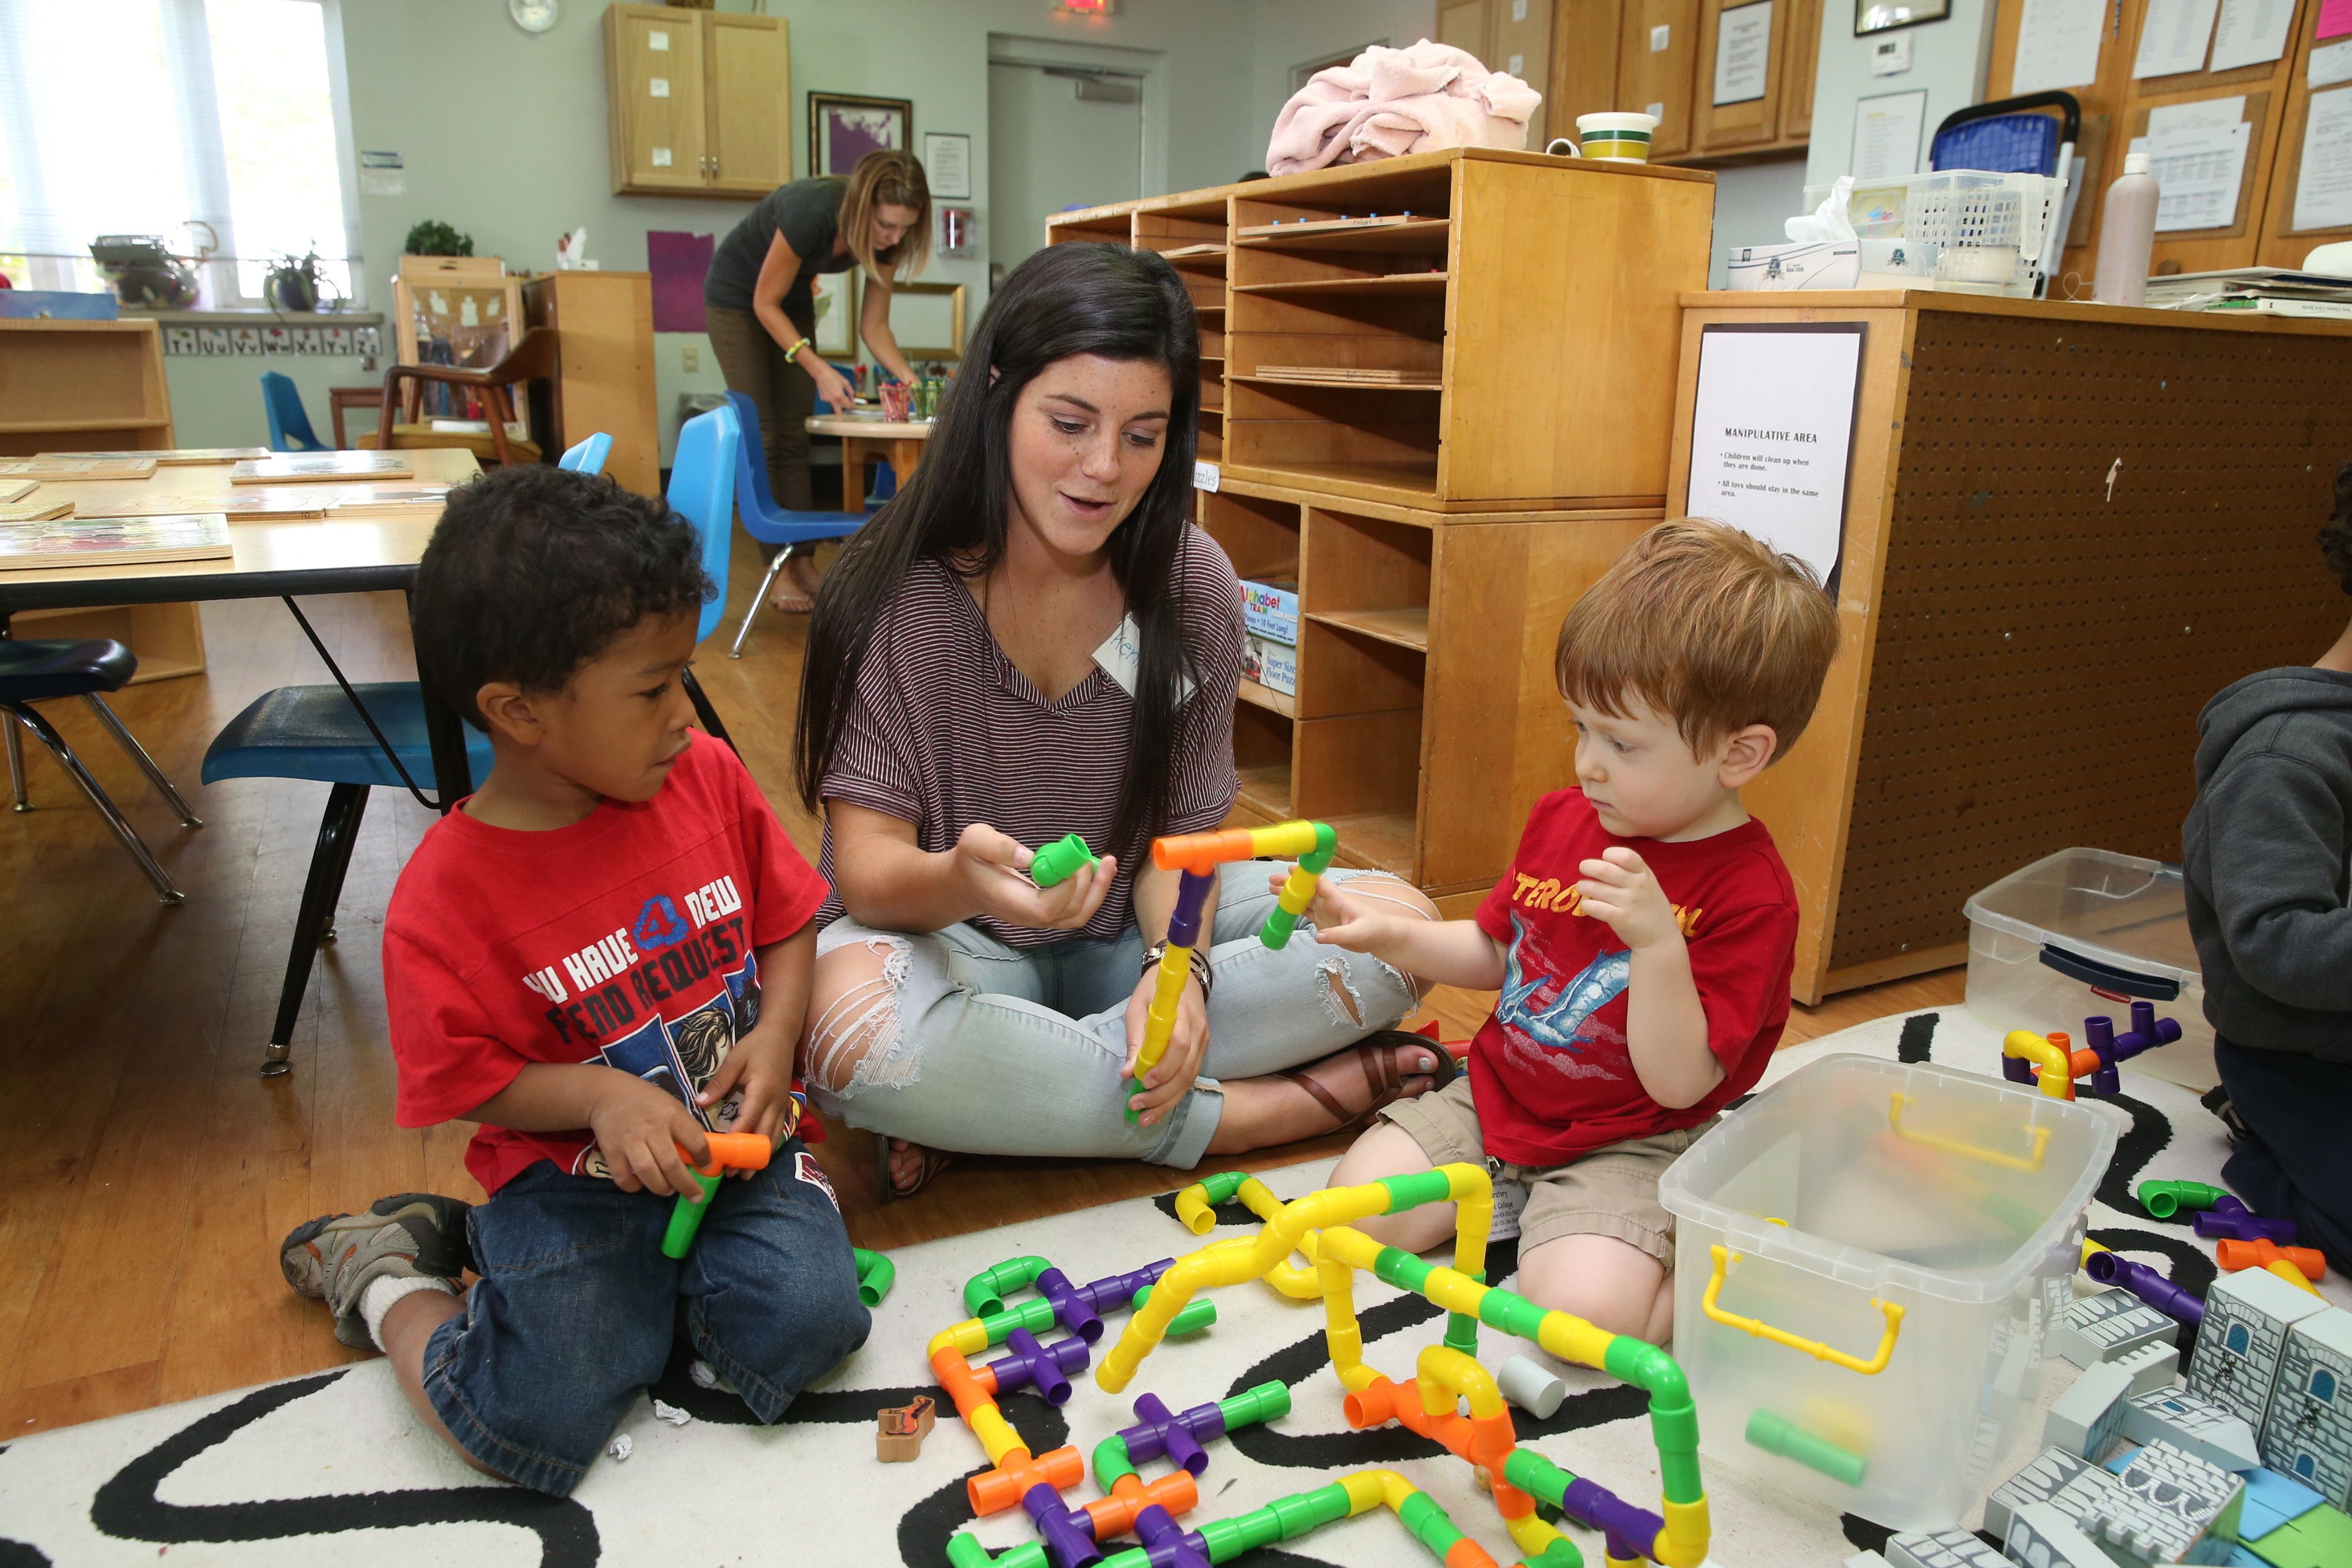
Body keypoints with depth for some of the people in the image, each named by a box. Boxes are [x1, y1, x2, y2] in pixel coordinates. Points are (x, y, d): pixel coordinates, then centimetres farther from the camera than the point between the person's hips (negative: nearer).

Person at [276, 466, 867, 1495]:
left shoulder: (707, 776, -5)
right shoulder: (443, 901, -16)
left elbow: (783, 922, 6)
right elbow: (469, 1082, -6)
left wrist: (775, 1035, -12)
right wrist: (601, 1097, -23)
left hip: (737, 1141, 4)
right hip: (573, 1173, -3)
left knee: (807, 1322, -18)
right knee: (538, 1425, -18)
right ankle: (386, 1278, 18)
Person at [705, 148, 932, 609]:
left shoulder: (887, 240, -19)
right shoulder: (811, 211, -37)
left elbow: (874, 327, -9)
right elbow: (765, 303, -26)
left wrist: (912, 380, -25)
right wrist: (818, 369, -33)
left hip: (793, 302, 6)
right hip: (738, 298, -6)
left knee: (794, 437, 3)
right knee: (761, 437, -8)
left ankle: (802, 562, 4)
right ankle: (779, 573, -6)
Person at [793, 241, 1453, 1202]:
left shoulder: (1192, 586, -7)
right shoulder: (892, 591, -16)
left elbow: (1181, 835, -3)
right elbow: (866, 868, -18)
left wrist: (1177, 967, -25)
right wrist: (960, 881, -42)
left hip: (1129, 930, 4)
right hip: (946, 935, -3)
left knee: (1399, 927, -14)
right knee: (856, 1036, -37)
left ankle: (994, 1098, -18)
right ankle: (1270, 1107, -21)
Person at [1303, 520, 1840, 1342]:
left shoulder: (1751, 894, -19)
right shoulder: (1561, 818, 1)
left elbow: (1677, 1083, -22)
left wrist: (1658, 942, -36)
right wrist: (1389, 934, 1)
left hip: (1624, 1144, -6)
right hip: (1493, 1100, 6)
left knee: (1583, 1311, -28)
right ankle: (1517, 1199, 13)